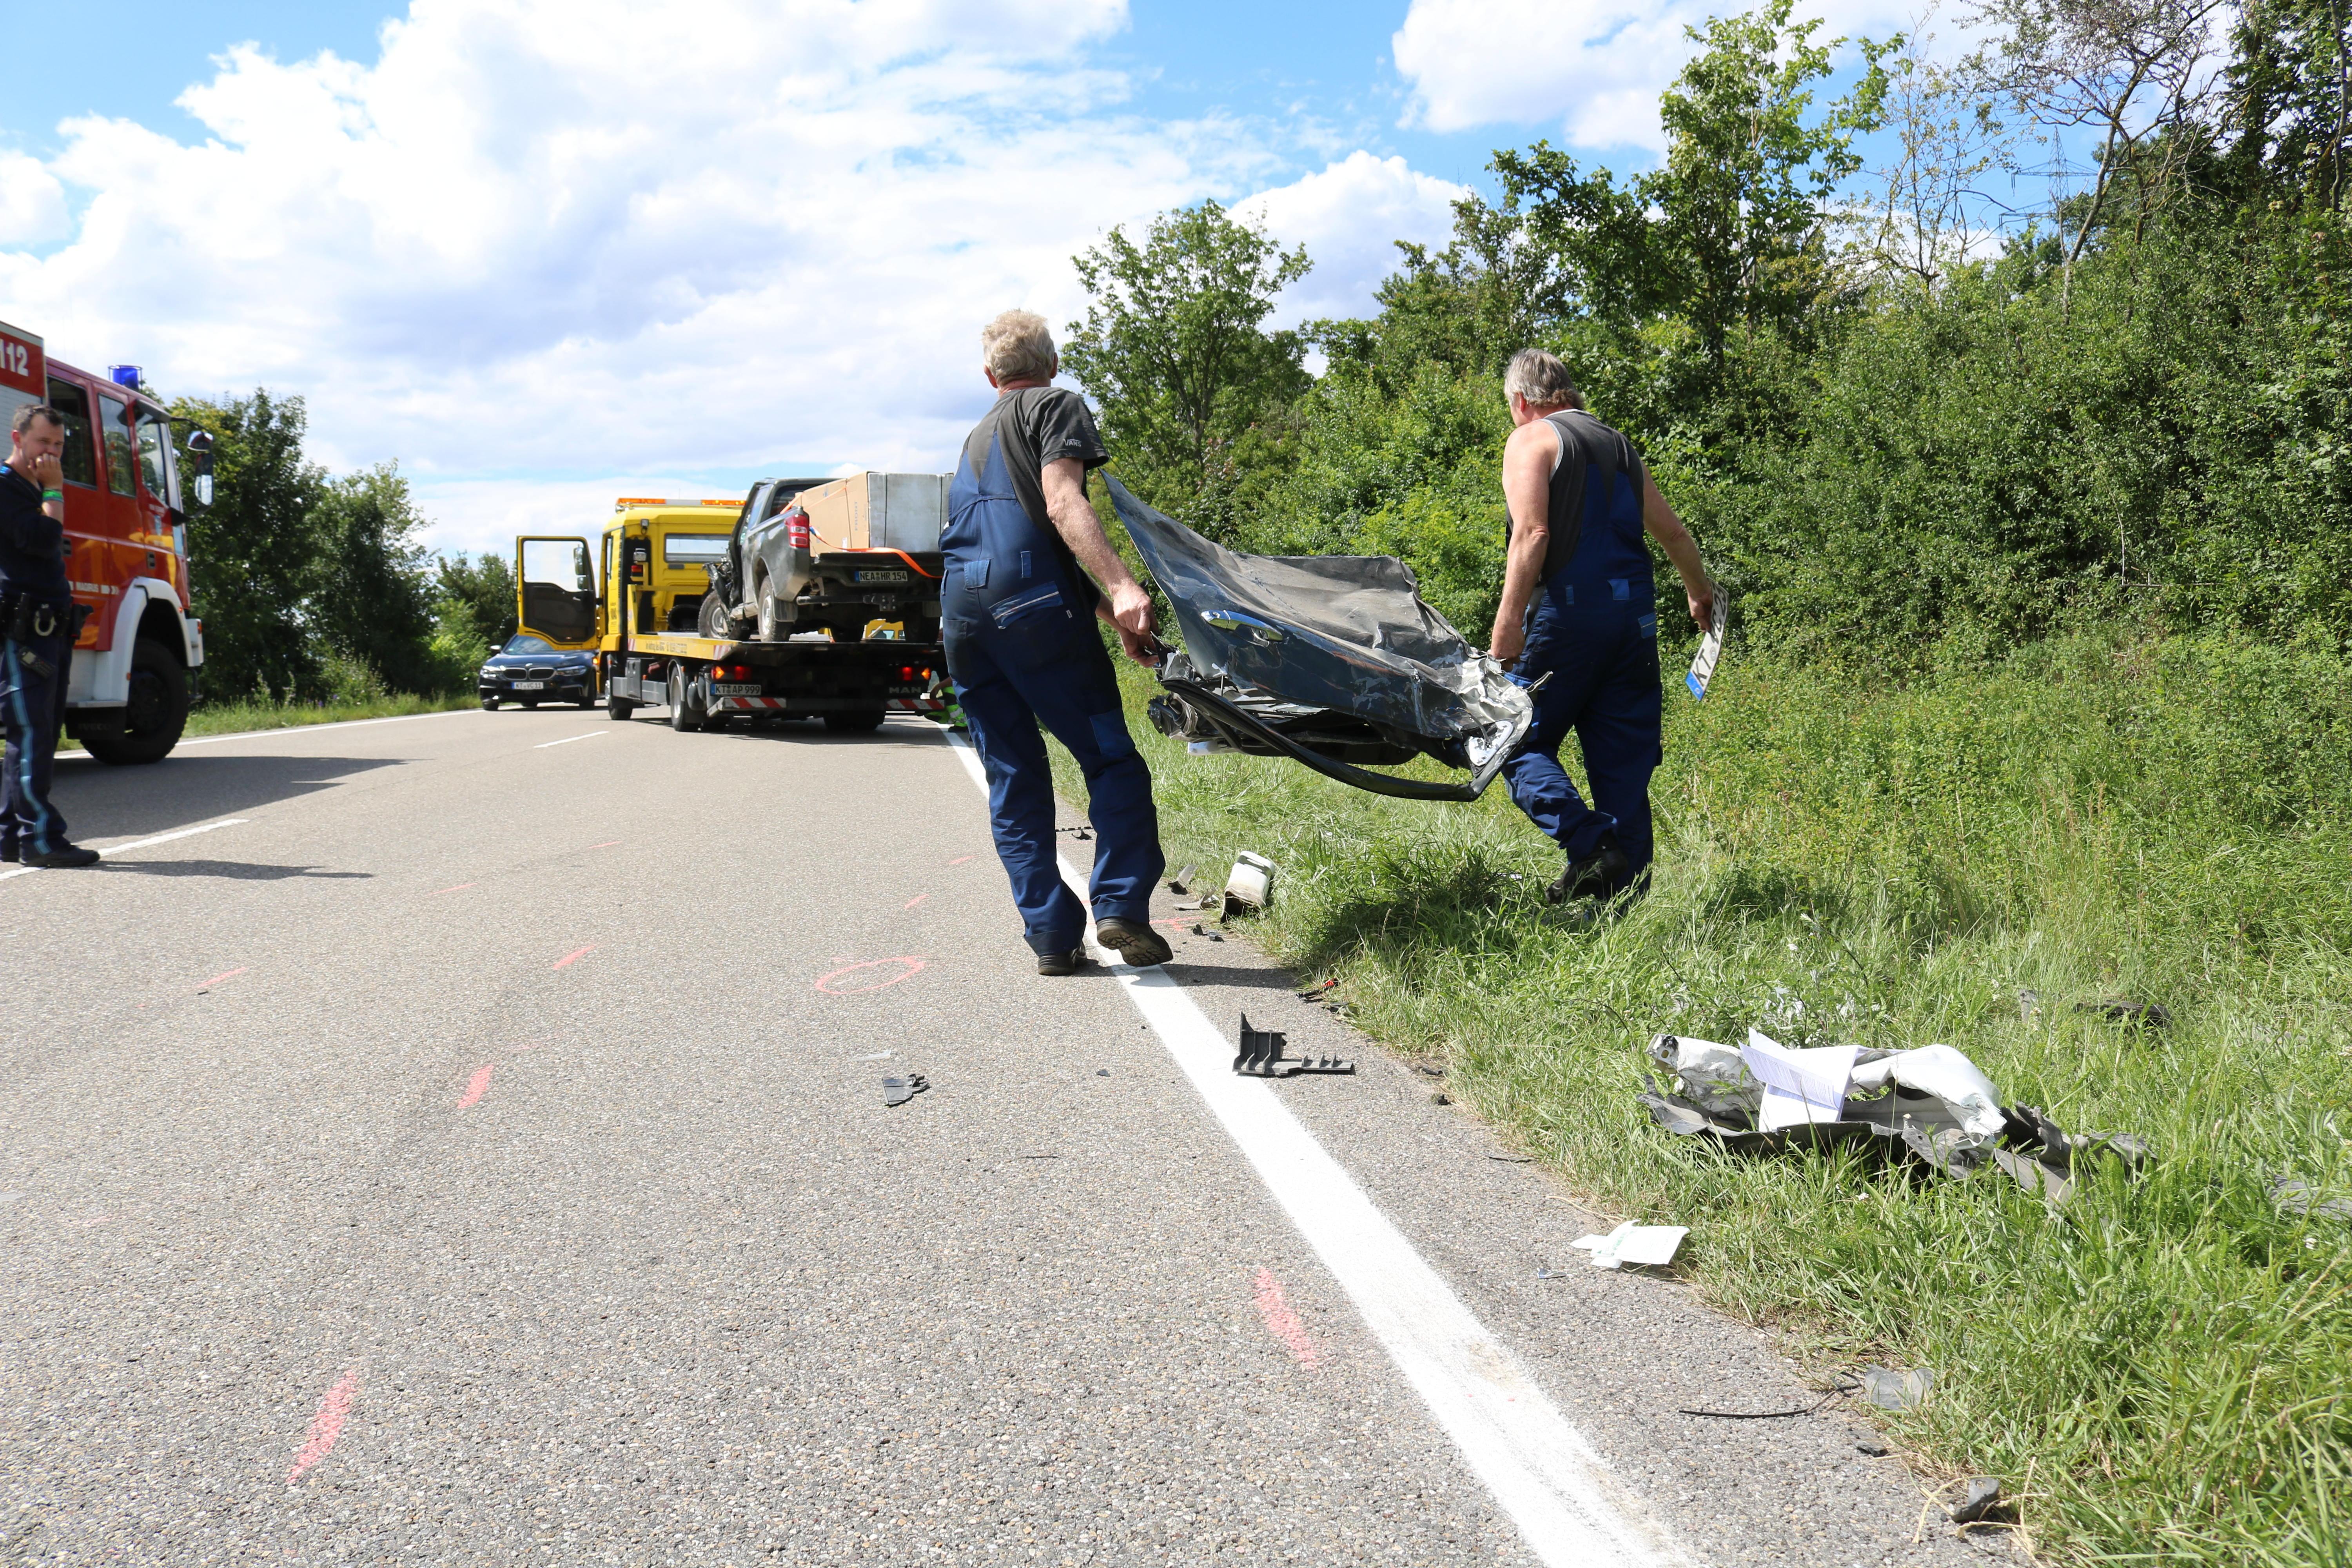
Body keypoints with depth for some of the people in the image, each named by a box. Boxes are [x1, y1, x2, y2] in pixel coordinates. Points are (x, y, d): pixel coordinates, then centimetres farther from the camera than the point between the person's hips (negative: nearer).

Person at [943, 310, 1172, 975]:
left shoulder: (978, 436, 31)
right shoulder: (1057, 407, 8)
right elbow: (1062, 505, -10)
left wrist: (1113, 615, 23)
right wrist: (1122, 589, -21)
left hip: (960, 613, 7)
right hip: (1031, 603, -7)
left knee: (1013, 779, 7)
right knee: (1111, 760, -1)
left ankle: (1050, 934, 4)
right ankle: (1120, 905, -13)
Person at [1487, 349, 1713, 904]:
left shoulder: (1531, 439, 1)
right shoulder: (1618, 444, 20)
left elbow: (1532, 533, -14)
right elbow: (1673, 532, 26)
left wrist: (1508, 620, -18)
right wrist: (1700, 593, 42)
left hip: (1567, 611, -6)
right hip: (1634, 614, 6)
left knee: (1521, 741, 3)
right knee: (1624, 756, 9)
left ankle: (1590, 843, -16)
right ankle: (1627, 882, 7)